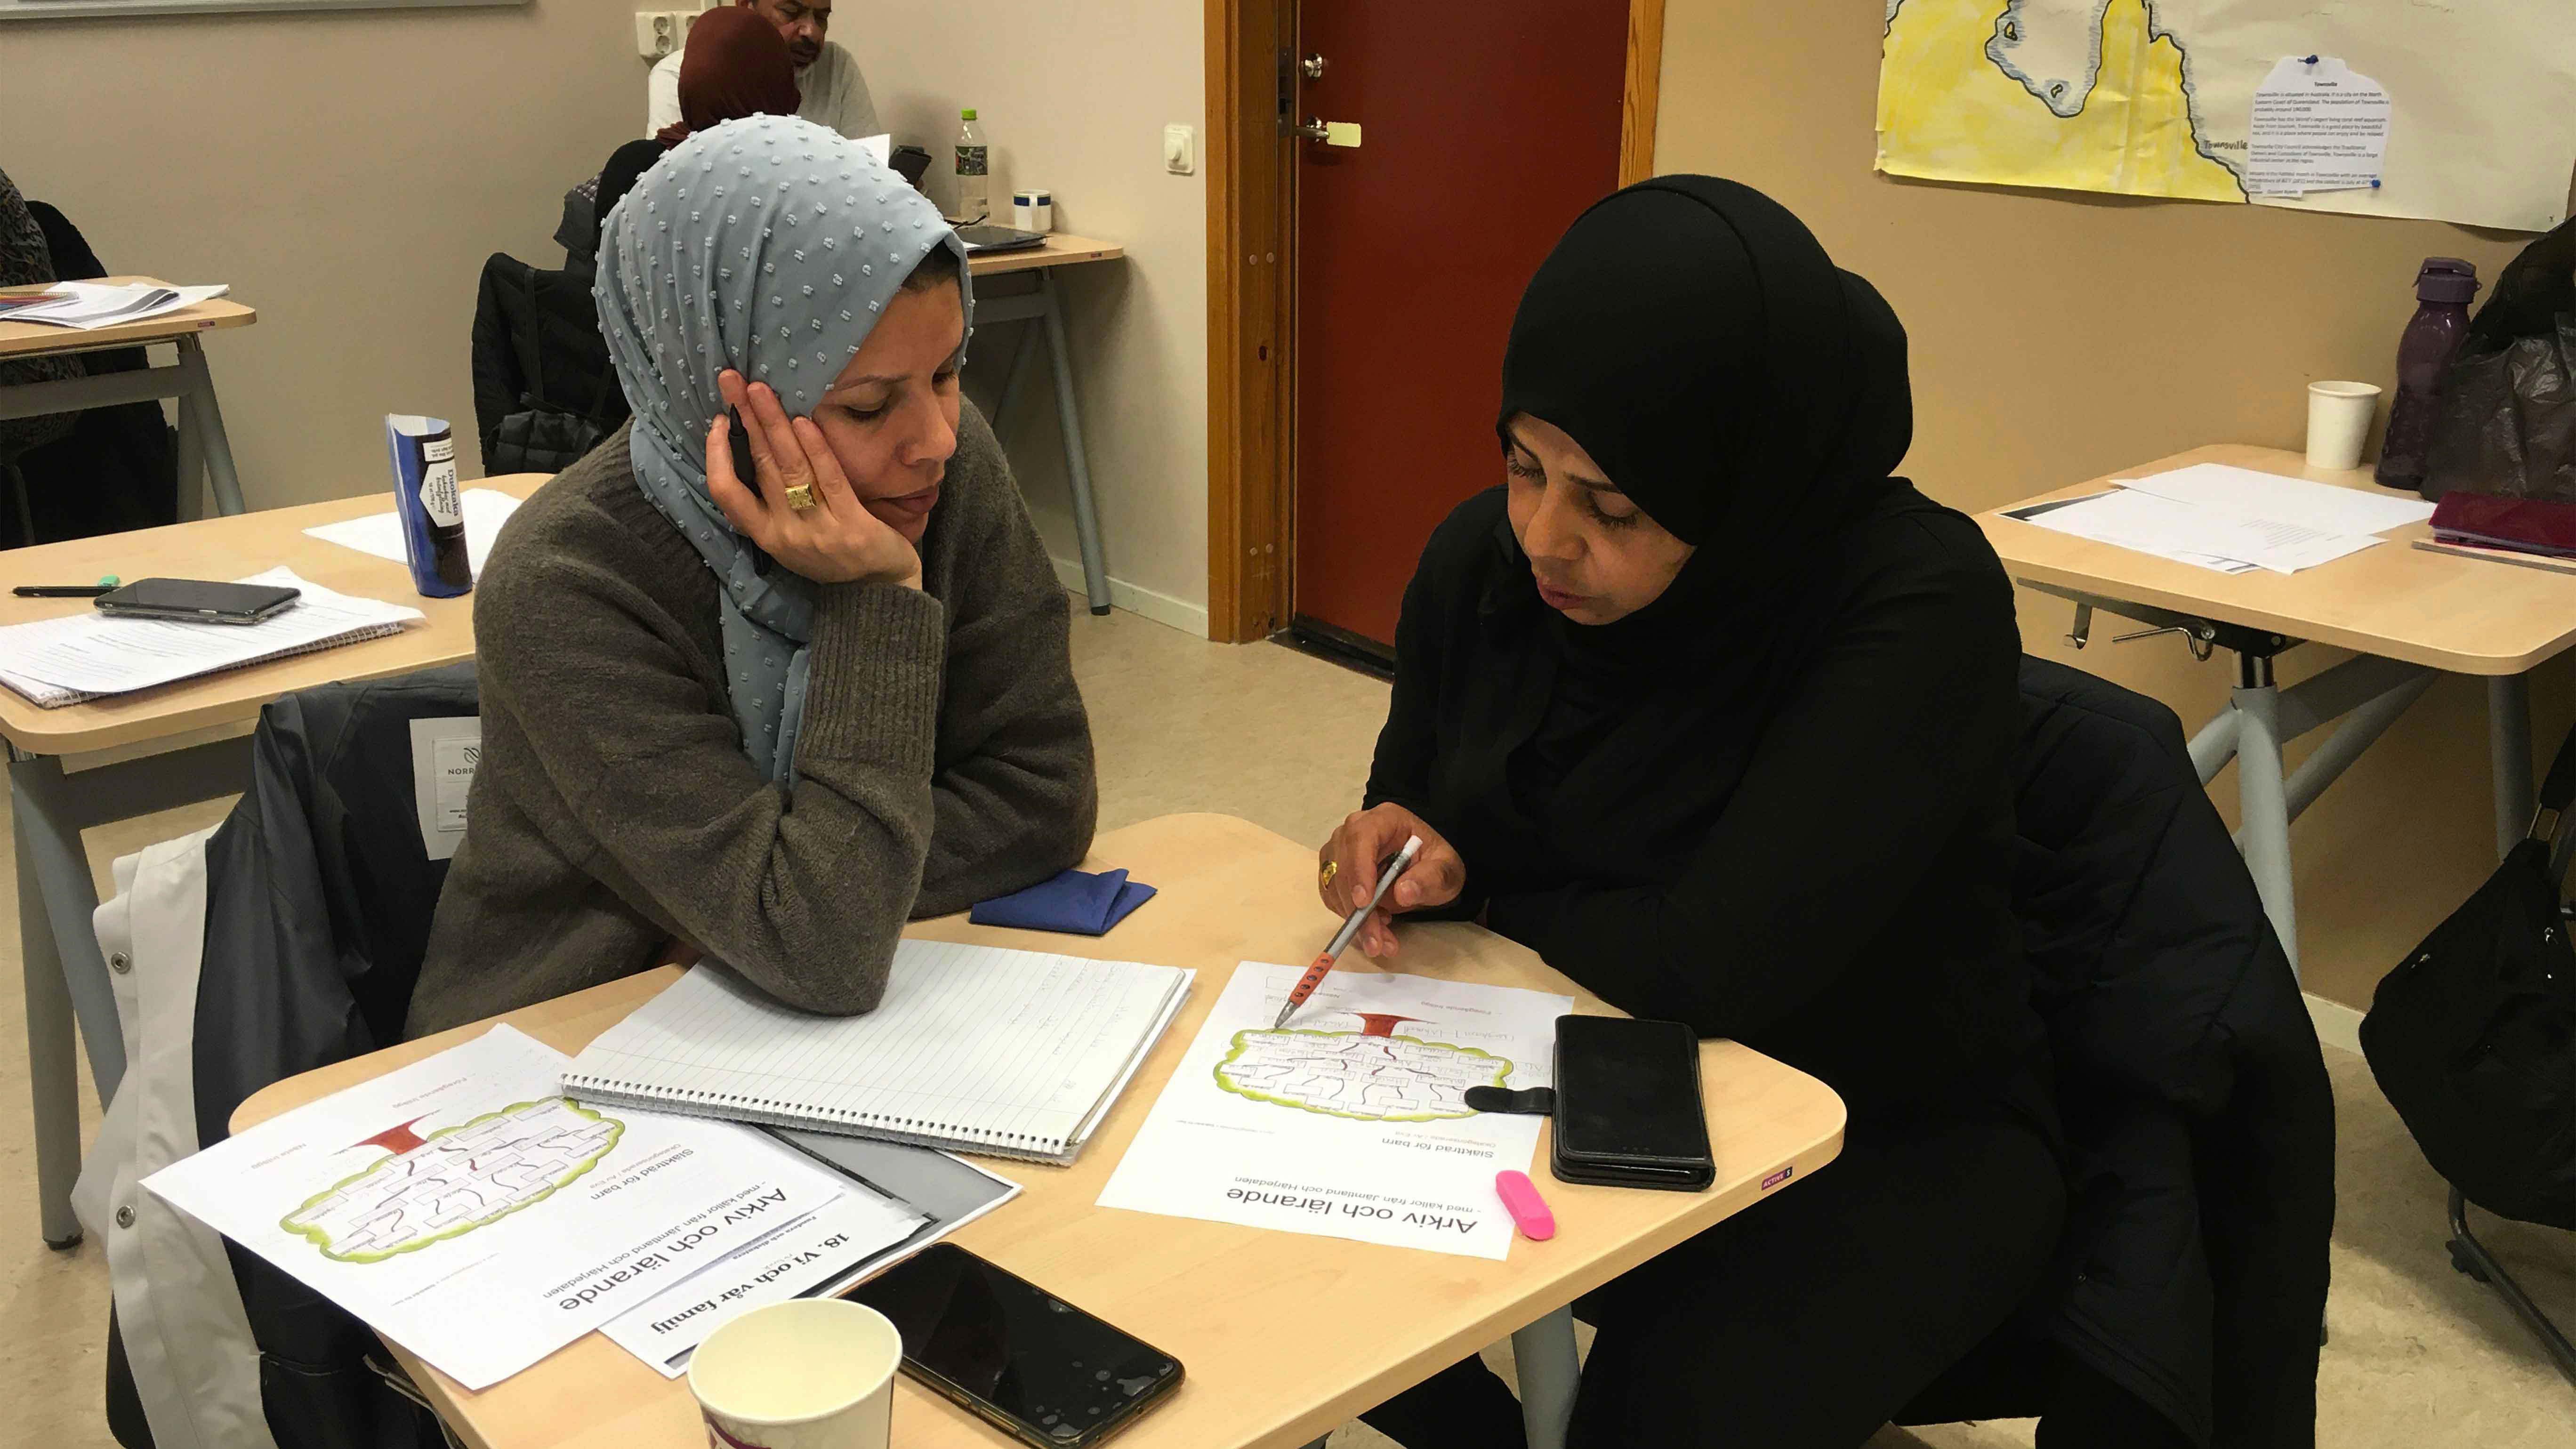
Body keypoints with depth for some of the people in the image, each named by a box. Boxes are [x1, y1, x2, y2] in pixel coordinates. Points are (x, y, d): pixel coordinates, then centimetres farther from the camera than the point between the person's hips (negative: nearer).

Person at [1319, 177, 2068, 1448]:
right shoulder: (1482, 560, -8)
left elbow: (1720, 970, -32)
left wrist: (1479, 880, -15)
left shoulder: (1920, 610, -27)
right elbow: (1418, 809, 8)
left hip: (1895, 1143, -5)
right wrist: (1394, 852, -17)